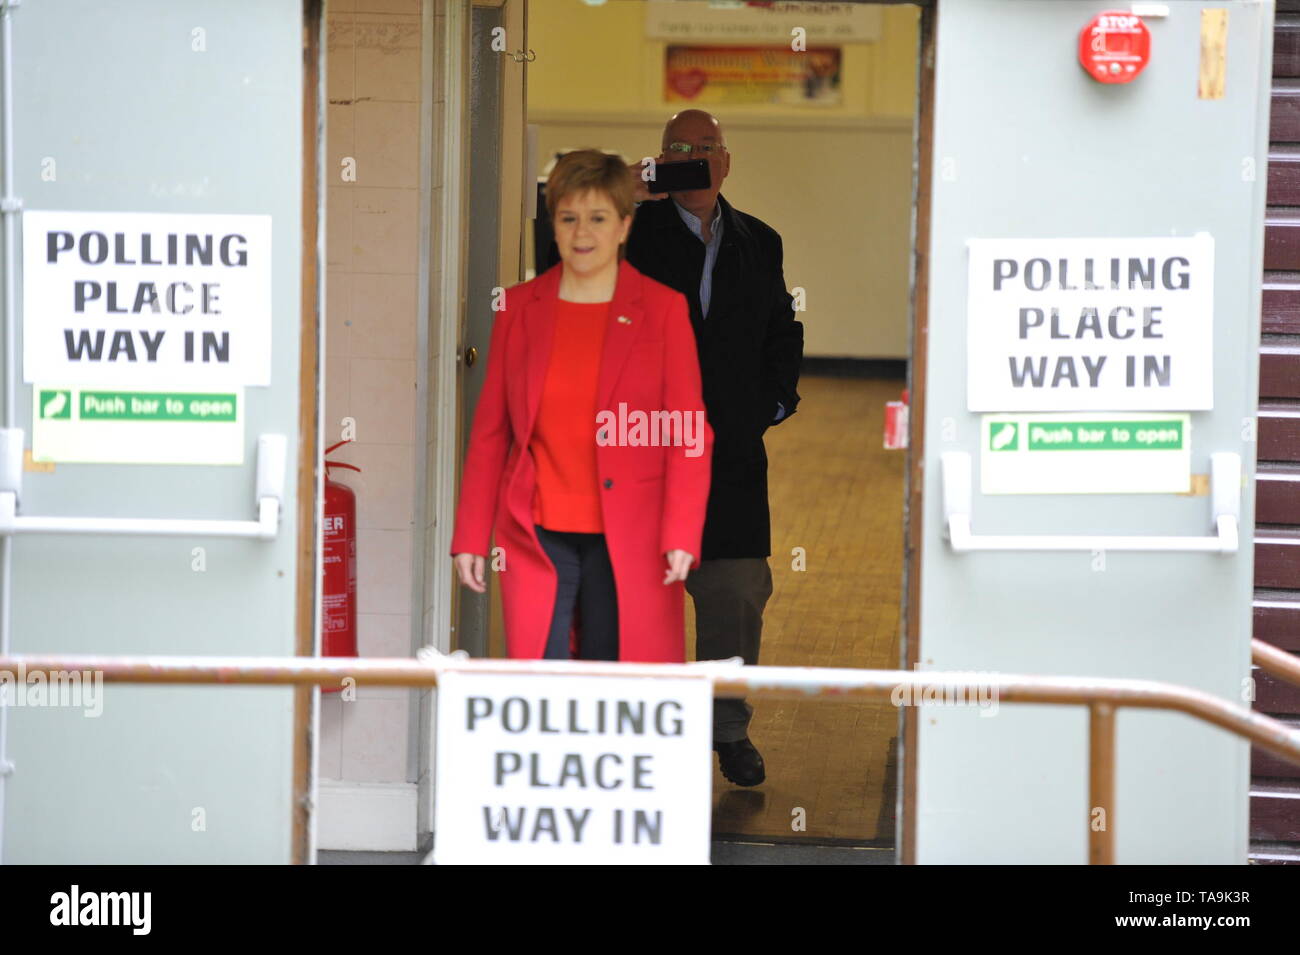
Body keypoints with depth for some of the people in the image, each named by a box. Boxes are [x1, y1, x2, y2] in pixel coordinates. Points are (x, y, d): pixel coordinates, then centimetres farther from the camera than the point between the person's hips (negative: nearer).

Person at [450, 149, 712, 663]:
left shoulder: (663, 309, 1)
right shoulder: (519, 308, 7)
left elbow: (689, 434, -1)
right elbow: (489, 430, 11)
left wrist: (681, 537, -9)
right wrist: (470, 537, 8)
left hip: (627, 541, -2)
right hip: (537, 538, 2)